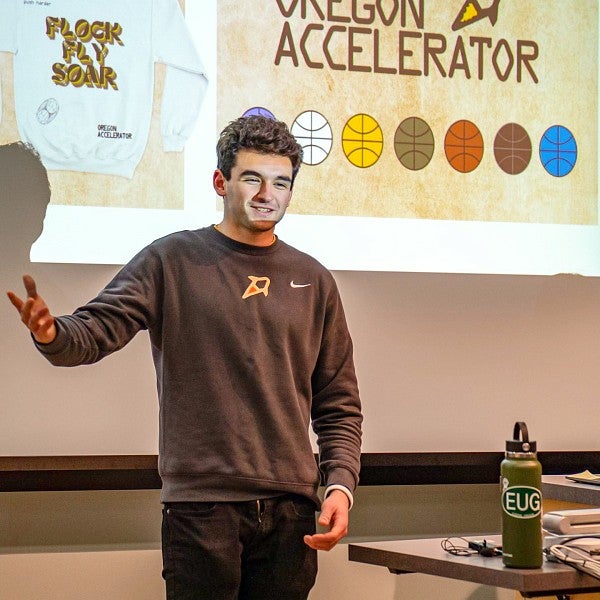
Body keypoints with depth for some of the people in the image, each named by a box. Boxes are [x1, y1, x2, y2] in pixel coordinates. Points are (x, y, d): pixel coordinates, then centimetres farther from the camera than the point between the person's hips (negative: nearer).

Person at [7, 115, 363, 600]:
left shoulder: (313, 280, 11)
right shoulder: (173, 260, 2)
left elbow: (338, 403, 13)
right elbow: (97, 331, -9)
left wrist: (341, 484, 0)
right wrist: (52, 334, -31)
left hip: (291, 506, 3)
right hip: (201, 502, -3)